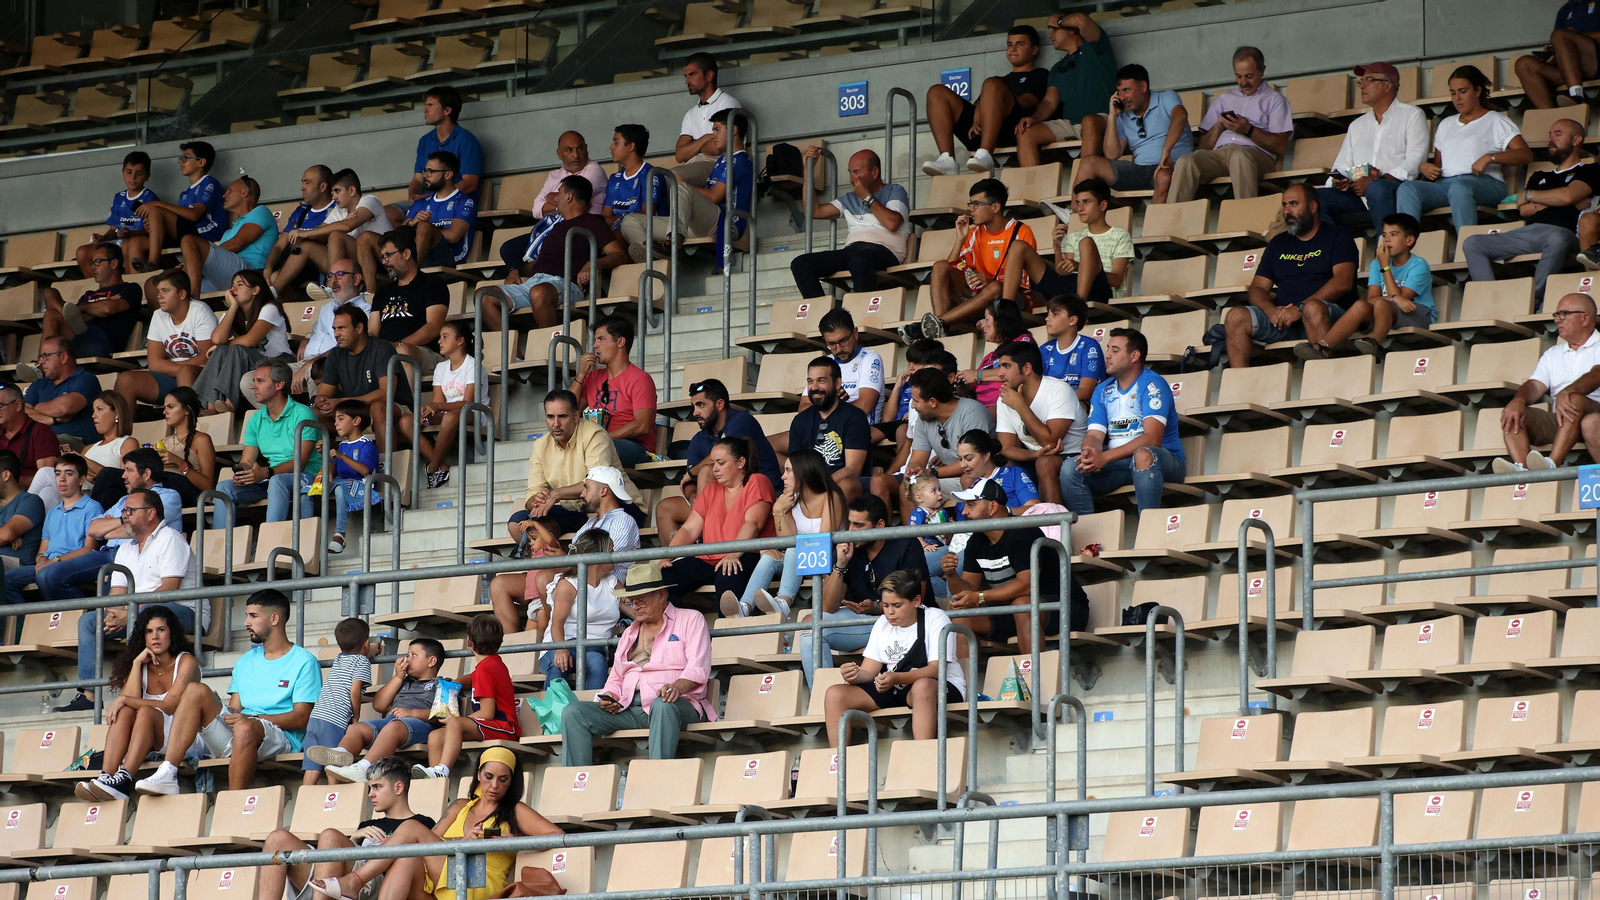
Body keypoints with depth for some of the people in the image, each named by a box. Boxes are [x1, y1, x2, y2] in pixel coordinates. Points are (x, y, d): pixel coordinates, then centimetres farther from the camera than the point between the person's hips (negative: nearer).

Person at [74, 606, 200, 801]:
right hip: (152, 745, 5)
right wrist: (137, 663, -10)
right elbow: (130, 699, -8)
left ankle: (123, 780, -52)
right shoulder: (143, 666, 10)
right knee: (125, 712, -24)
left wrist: (124, 700, -20)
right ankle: (106, 776, -45)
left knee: (145, 712, -32)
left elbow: (168, 706, -16)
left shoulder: (185, 662, -4)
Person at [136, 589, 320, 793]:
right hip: (233, 737, 6)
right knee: (196, 690, -14)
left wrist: (252, 718, -16)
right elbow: (233, 709, 19)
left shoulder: (303, 662, 3)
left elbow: (301, 717, -7)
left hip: (279, 738, -6)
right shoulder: (245, 663, 25)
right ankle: (167, 774, -29)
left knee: (244, 728, -40)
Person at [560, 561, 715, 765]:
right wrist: (609, 697, 2)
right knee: (573, 712, -14)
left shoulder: (690, 620, 10)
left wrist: (677, 687, -26)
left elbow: (698, 669, -5)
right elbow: (616, 679, 27)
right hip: (629, 708, 6)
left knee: (663, 706, -43)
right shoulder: (629, 633, 29)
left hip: (678, 704, -6)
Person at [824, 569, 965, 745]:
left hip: (941, 686, -6)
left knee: (922, 687, -42)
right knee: (835, 694, -12)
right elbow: (869, 671, 4)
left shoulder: (935, 618, -7)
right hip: (894, 690, 6)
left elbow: (936, 669, -19)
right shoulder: (882, 624, 10)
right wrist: (855, 675, -22)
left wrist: (897, 678, -36)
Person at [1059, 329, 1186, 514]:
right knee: (1070, 470, -17)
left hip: (1163, 460, -6)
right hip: (1118, 464, 6)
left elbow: (1152, 438, -20)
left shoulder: (1152, 385, -9)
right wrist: (1090, 453, -22)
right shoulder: (1104, 390, 12)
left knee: (1143, 455, -40)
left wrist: (1105, 457, -28)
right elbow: (1094, 435, 5)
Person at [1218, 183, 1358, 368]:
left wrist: (1300, 308, -19)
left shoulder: (1337, 237, 8)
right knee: (1236, 316, -18)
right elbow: (1257, 289, 17)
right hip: (1281, 318, 5)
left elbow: (1343, 282, -8)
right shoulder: (1278, 244, 24)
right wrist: (1271, 310, -9)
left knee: (1313, 308, -39)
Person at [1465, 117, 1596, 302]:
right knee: (1472, 243, -15)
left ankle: (1534, 300, -42)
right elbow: (1523, 210, 16)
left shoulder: (1589, 171, 15)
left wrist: (1529, 195, 11)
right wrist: (1561, 203, 3)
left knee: (1557, 239, -44)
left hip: (1561, 231, -6)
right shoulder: (1539, 176, 32)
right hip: (1528, 231, 6)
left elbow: (1567, 196, -4)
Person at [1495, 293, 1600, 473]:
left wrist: (1566, 393, -34)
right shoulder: (1552, 355, 24)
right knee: (1513, 414, -18)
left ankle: (1552, 465, -50)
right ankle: (1521, 469, -43)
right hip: (1558, 421, 5)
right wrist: (1518, 400, -16)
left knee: (1575, 400, -36)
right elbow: (1535, 385, 9)